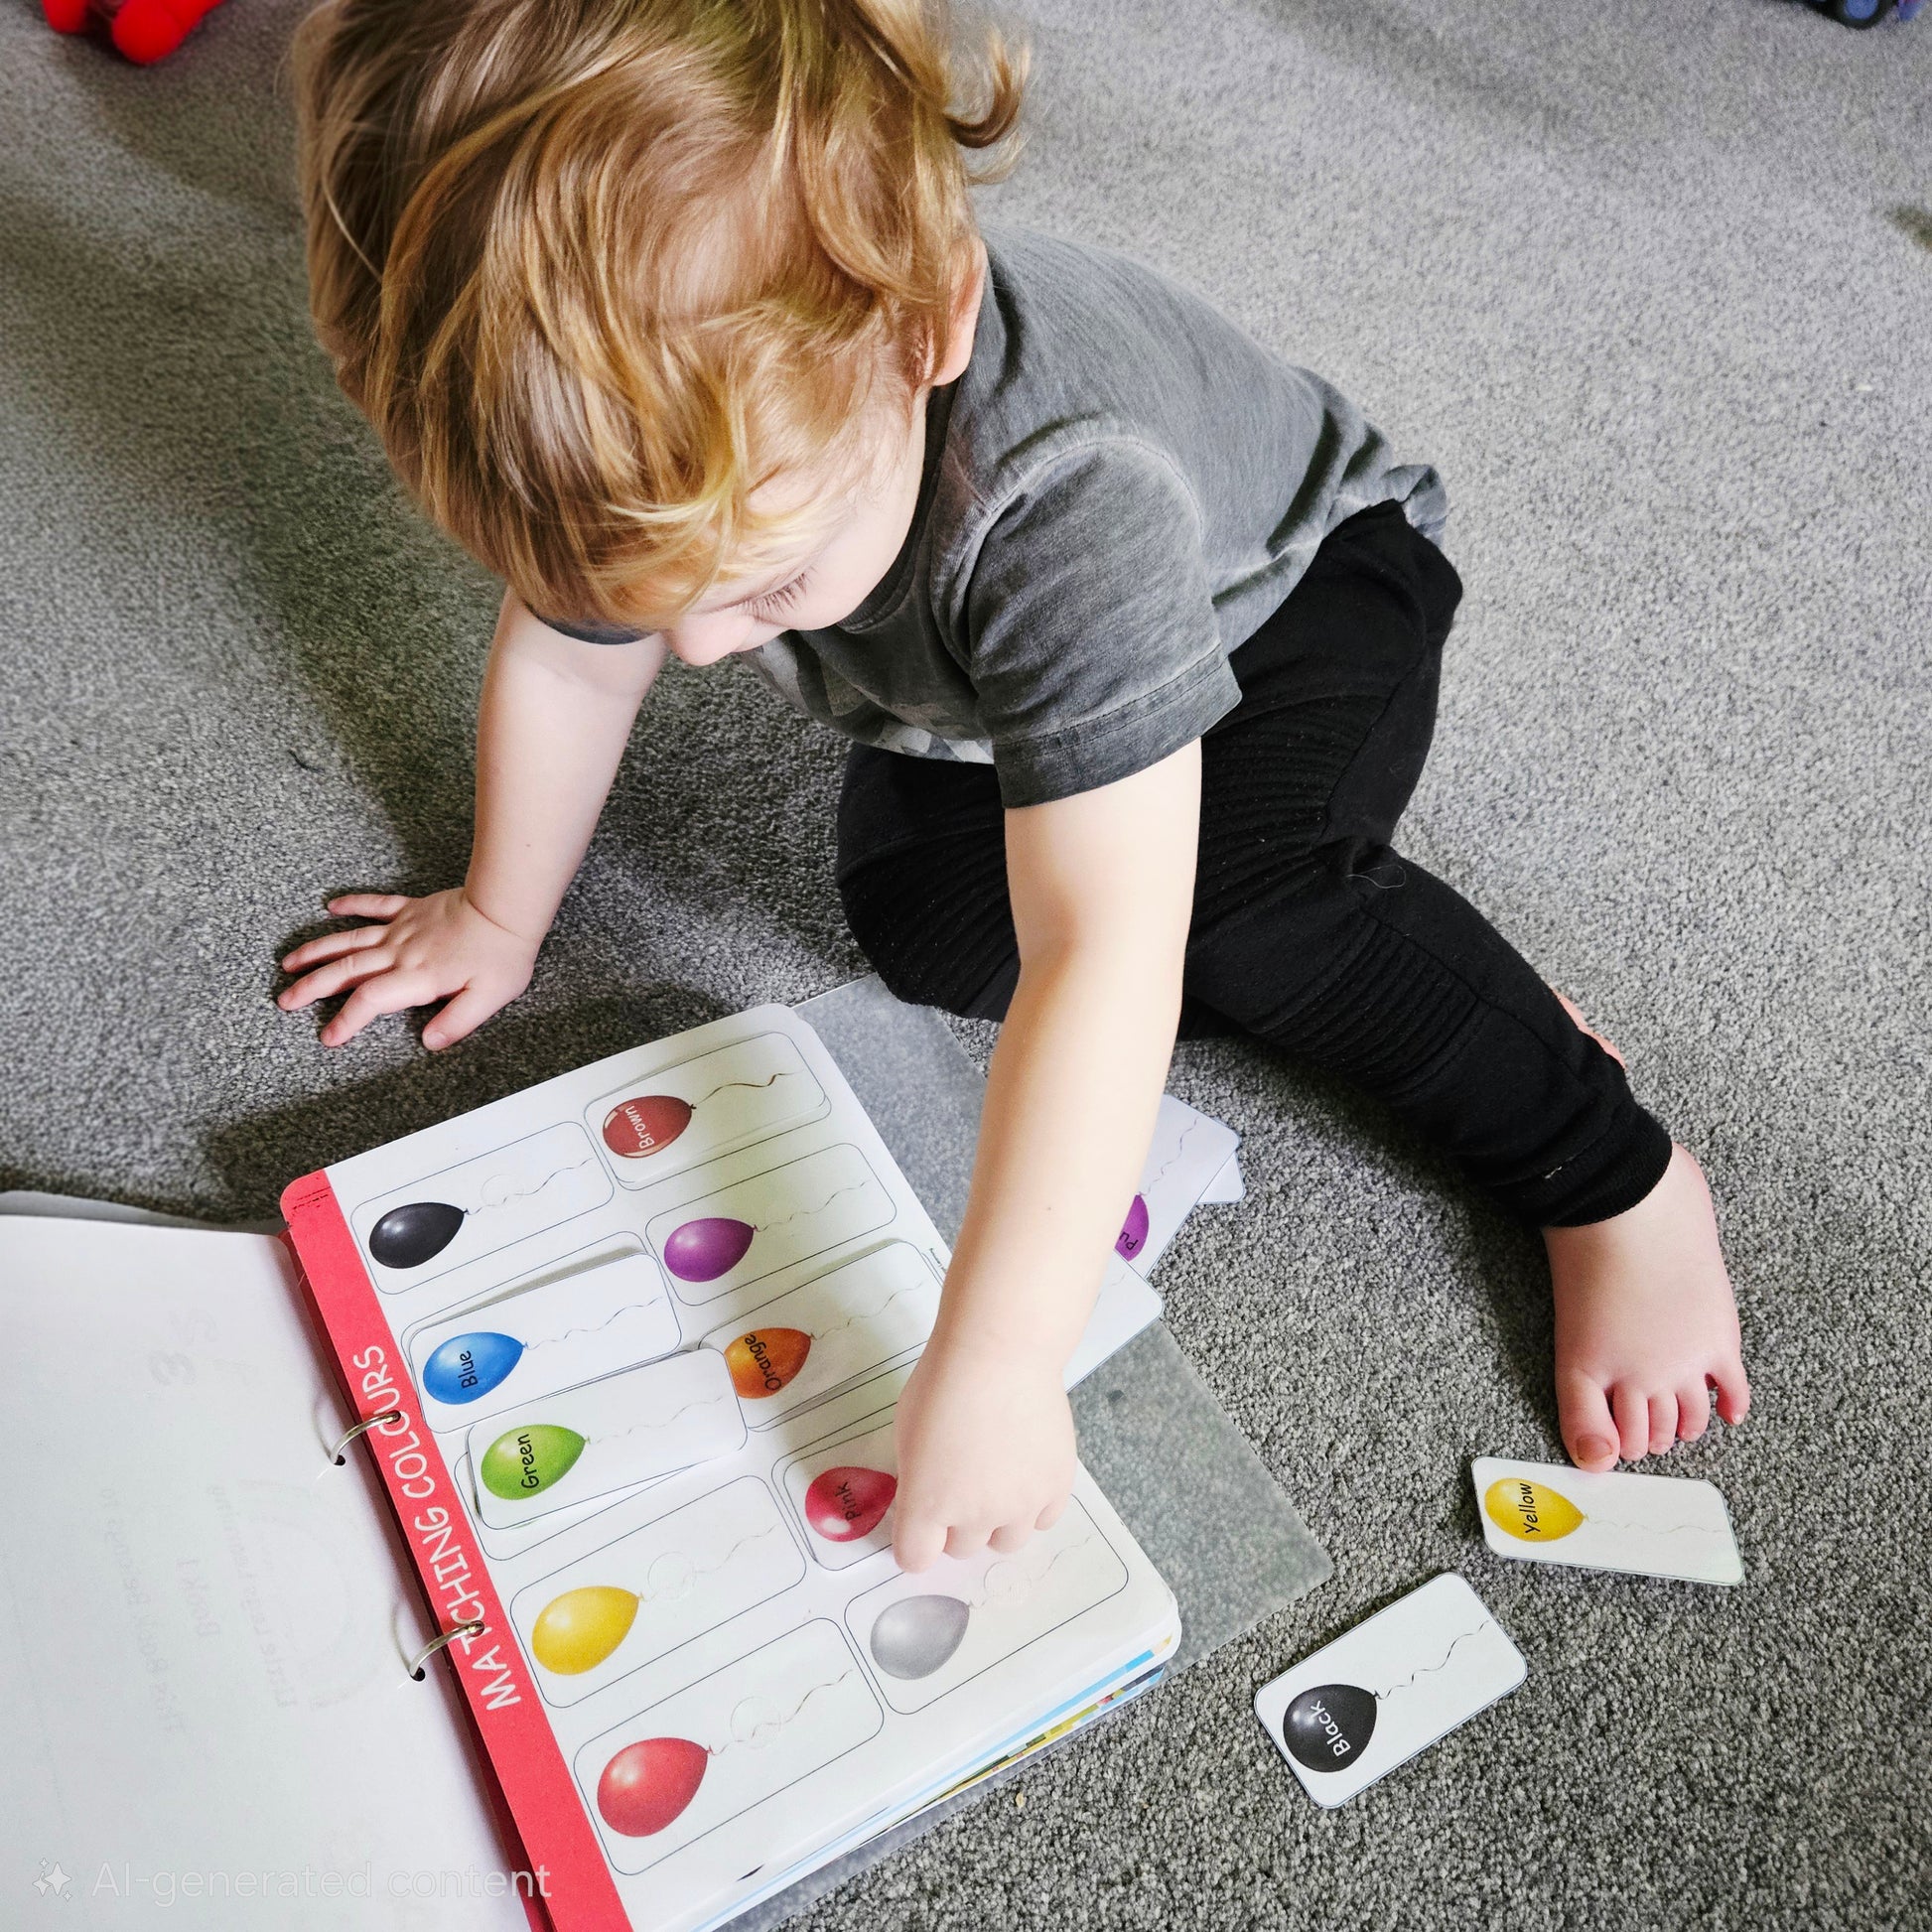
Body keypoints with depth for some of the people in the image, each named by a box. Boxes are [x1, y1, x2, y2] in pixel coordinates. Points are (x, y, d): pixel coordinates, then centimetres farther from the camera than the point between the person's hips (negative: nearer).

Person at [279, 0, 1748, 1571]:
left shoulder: (1072, 500, -47)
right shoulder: (648, 436, -27)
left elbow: (1100, 958, -50)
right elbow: (566, 659, -7)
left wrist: (987, 1368, -47)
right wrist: (498, 919, 6)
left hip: (1291, 579, -6)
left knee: (1248, 904, -35)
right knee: (918, 919, -18)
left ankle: (1615, 1176, -14)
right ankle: (1365, 971, -4)